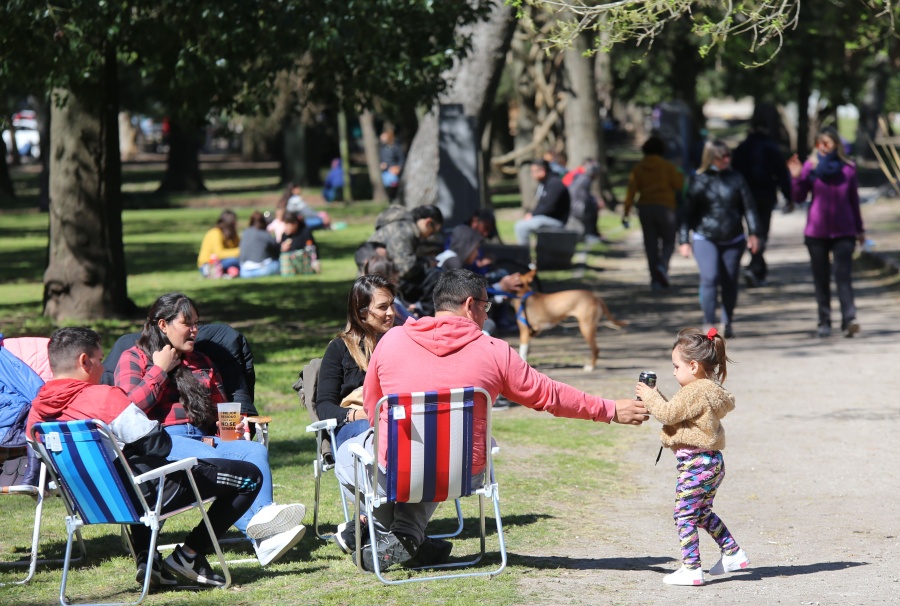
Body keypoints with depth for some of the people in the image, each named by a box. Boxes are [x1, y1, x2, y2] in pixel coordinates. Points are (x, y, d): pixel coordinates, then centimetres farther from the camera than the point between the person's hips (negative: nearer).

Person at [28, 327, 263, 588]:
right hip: (146, 492, -8)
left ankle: (144, 557, 25)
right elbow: (160, 445, -18)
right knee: (249, 476, 1)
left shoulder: (37, 412, -1)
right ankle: (188, 555, 5)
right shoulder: (104, 397, -21)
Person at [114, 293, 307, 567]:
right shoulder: (133, 358, 12)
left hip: (204, 438, 6)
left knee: (256, 451, -26)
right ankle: (256, 531, -56)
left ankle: (263, 515, -52)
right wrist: (160, 369, 2)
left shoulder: (201, 362, 31)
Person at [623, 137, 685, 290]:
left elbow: (631, 190, -2)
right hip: (665, 207, -2)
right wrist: (680, 176, 18)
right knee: (668, 242, 7)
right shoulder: (667, 166, -3)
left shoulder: (638, 168, 4)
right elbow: (679, 184, -3)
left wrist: (626, 213, -2)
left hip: (645, 208, 2)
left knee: (651, 244, 6)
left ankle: (656, 279, 2)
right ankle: (662, 266, -22)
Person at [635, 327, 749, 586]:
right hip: (712, 461, 10)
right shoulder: (712, 389, 14)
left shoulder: (694, 392, -17)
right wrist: (656, 398, 12)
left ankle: (691, 569, -5)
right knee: (703, 513, 23)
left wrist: (649, 396, -4)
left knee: (684, 514, -4)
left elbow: (668, 414, -17)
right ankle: (733, 553, 26)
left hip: (695, 462, -10)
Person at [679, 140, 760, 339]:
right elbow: (688, 212, 0)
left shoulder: (736, 178, 3)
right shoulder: (699, 181, -2)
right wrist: (684, 240, -3)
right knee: (709, 278, -16)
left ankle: (728, 322, 20)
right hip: (705, 239, -2)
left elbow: (748, 207, 3)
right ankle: (708, 323, -9)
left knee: (730, 282, 5)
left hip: (733, 240, 2)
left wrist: (753, 233, -5)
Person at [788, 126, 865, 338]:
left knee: (844, 275, -12)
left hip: (843, 232, -1)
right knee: (821, 279, 6)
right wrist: (797, 178, -17)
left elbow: (854, 200, 10)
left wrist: (859, 229, 14)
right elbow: (799, 198, 0)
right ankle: (824, 322, 13)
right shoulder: (810, 167, -1)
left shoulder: (848, 169, 2)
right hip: (816, 231, 1)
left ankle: (849, 320, -20)